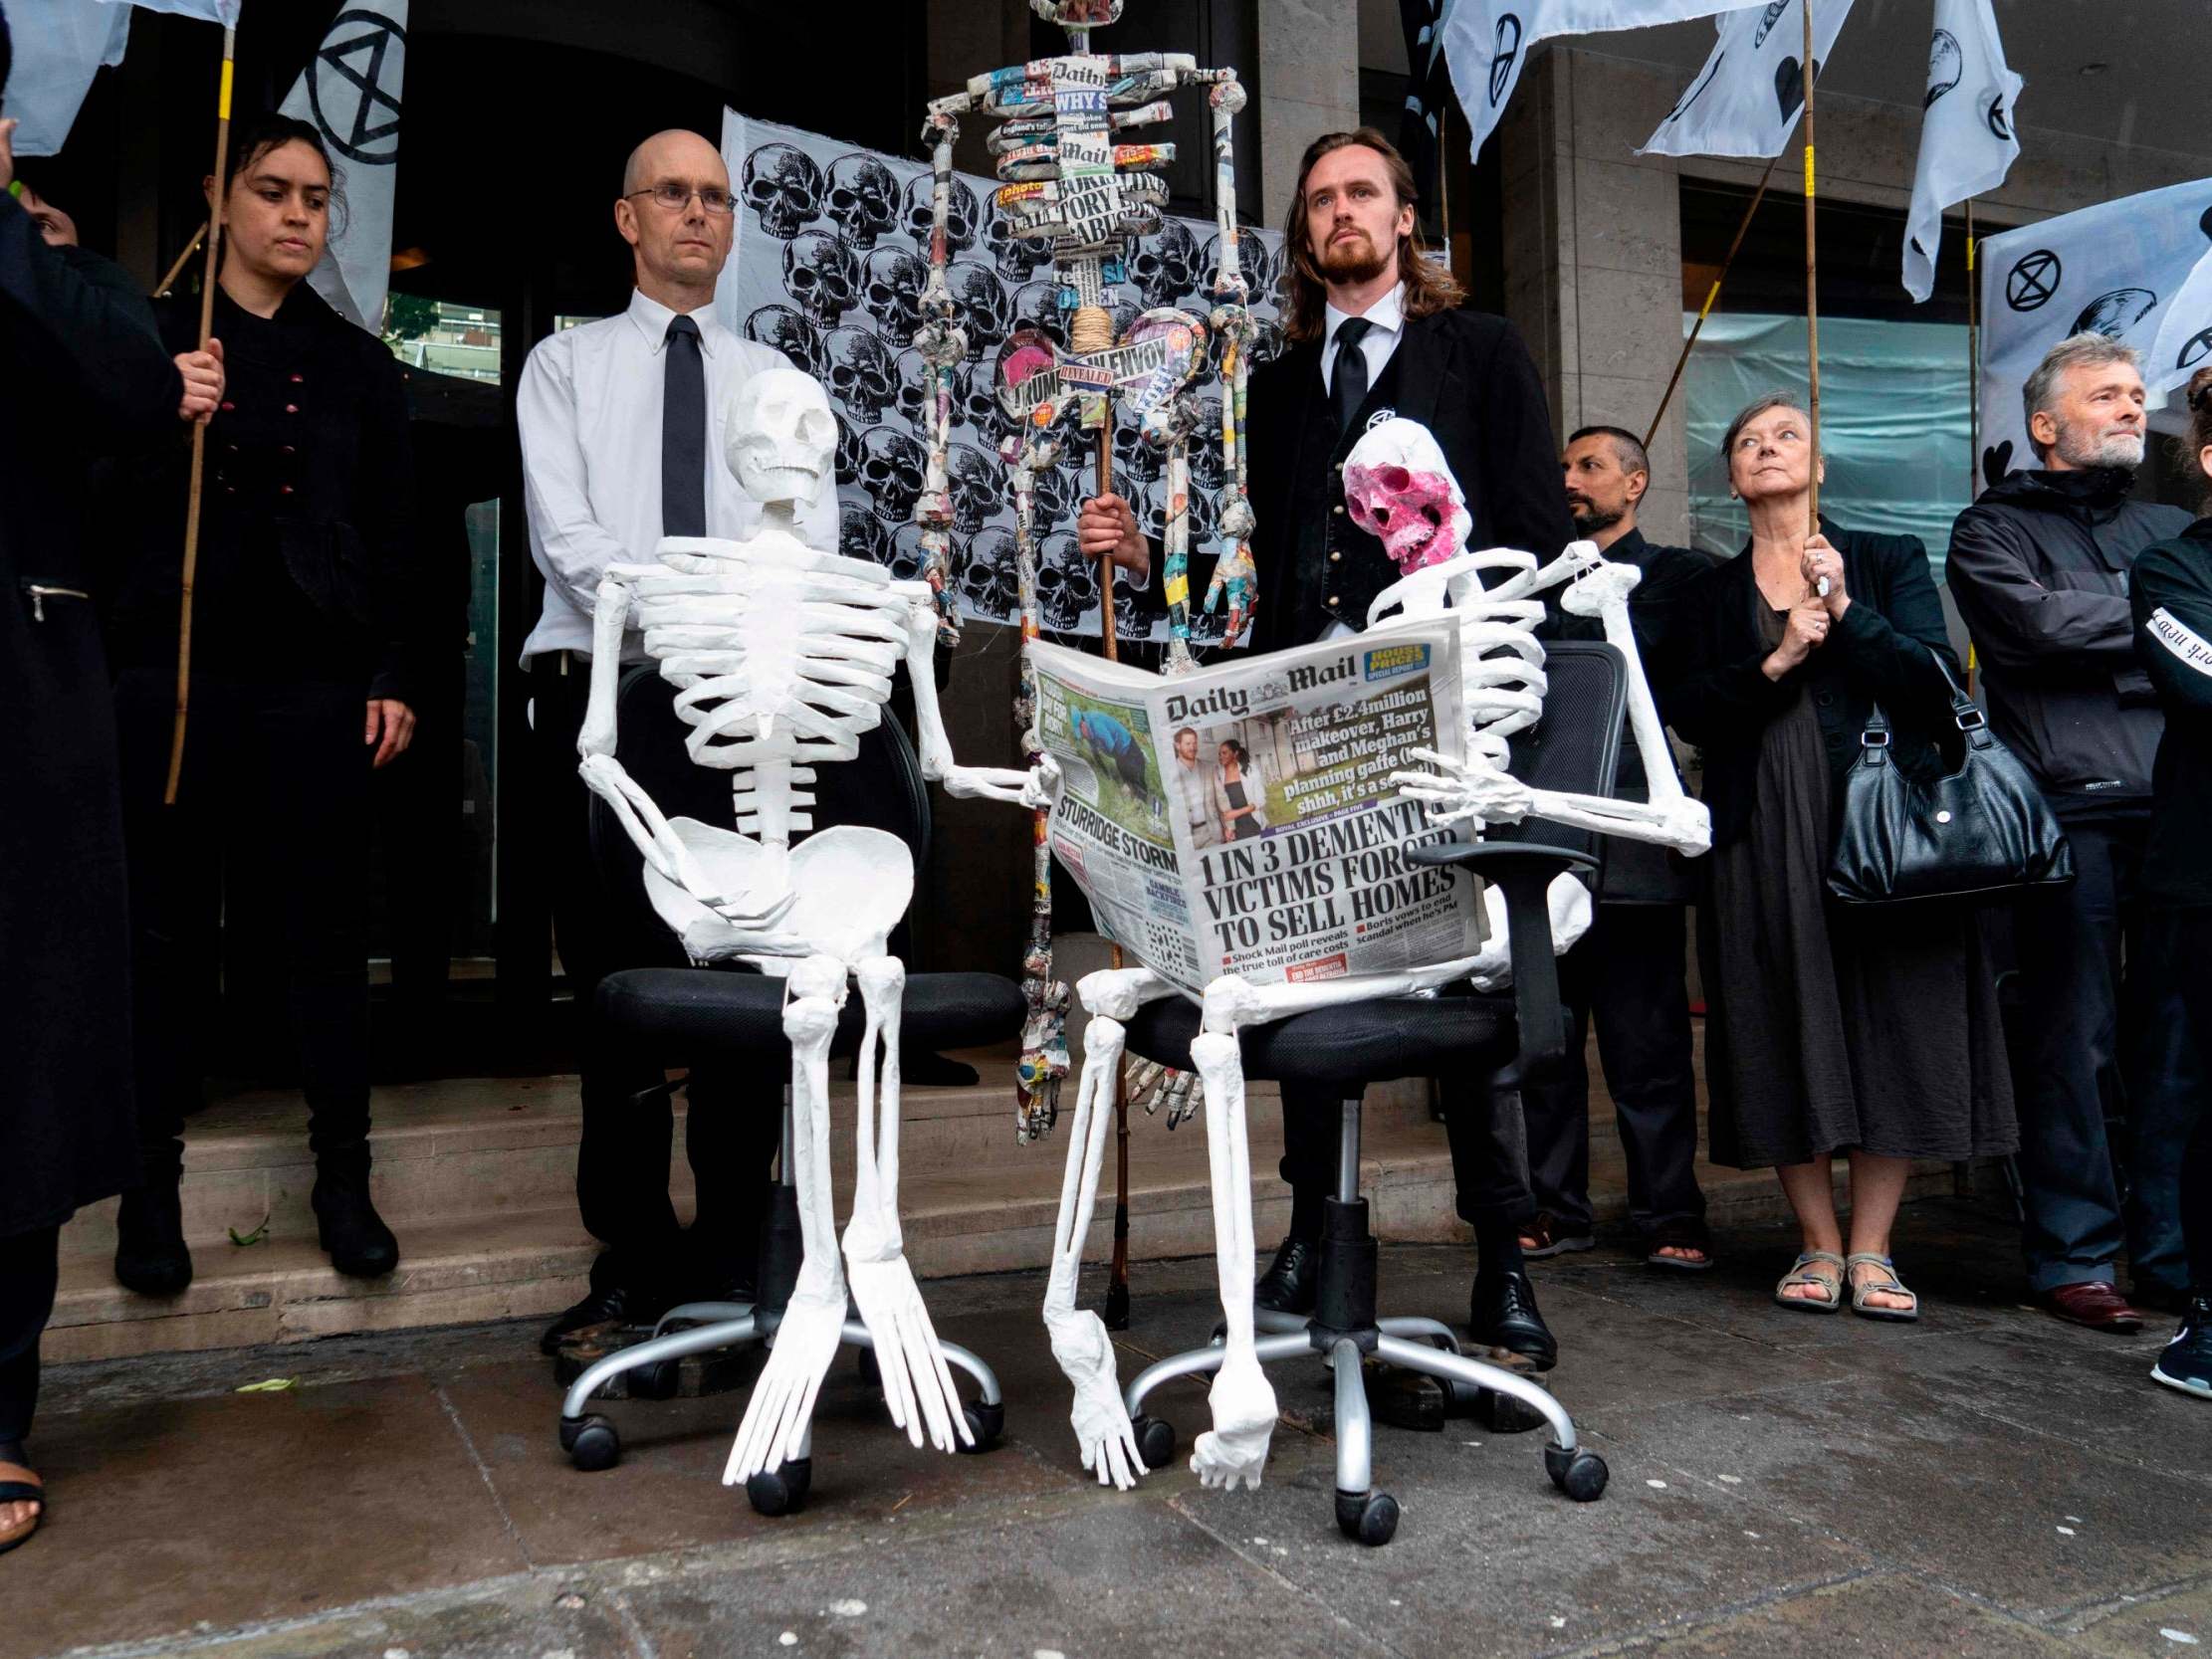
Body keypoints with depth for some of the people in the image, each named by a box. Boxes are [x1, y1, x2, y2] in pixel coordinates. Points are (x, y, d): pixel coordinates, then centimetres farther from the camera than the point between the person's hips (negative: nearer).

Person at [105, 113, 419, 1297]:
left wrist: (393, 678, 1)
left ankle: (343, 1176, 10)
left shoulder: (358, 363, 13)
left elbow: (395, 536, 10)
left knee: (329, 930, 2)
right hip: (173, 675, -1)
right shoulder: (150, 334, 8)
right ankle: (152, 1180, 13)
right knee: (165, 932, 2)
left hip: (318, 683, 1)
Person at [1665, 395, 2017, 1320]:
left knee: (1890, 1030, -1)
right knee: (1786, 1035, 1)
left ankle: (1871, 1252, 9)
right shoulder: (1712, 592, 13)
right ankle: (1819, 1244, 14)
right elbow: (1686, 714, 2)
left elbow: (1933, 685, -3)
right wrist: (1774, 661, -11)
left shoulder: (1890, 561, 10)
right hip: (1760, 839, 1)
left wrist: (1846, 610, -13)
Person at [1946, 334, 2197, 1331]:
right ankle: (2072, 1257, 8)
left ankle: (2171, 1250, 16)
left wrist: (2092, 628, -4)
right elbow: (2037, 623, -10)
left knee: (2180, 1041, 5)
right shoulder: (1994, 529, 9)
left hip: (2179, 815, 4)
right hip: (2070, 817, -4)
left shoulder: (2173, 531, 23)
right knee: (2073, 1042, -1)